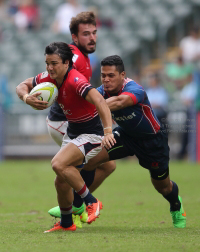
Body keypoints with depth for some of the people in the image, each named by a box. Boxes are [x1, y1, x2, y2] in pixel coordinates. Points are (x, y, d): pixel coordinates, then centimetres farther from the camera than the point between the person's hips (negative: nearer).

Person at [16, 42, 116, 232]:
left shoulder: (75, 81, -29)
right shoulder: (48, 78, -5)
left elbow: (99, 101, -41)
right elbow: (22, 86, 10)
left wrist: (108, 132, -51)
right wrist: (27, 98, -14)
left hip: (91, 134, -8)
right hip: (72, 133, 8)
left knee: (58, 164, -27)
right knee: (61, 182, 9)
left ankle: (91, 202, -13)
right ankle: (66, 224, 29)